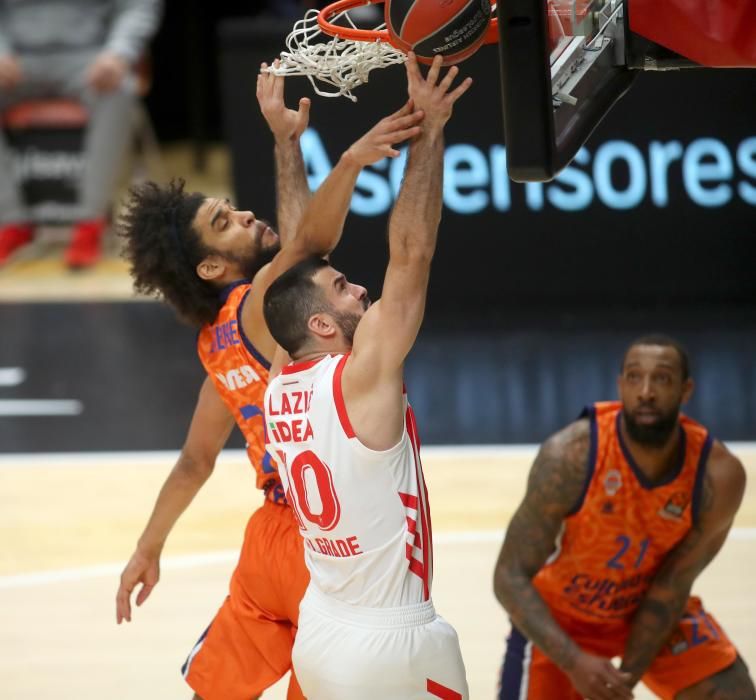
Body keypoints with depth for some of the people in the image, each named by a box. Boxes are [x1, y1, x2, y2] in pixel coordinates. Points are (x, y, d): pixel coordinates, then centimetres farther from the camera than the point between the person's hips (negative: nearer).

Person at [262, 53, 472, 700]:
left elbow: (299, 257, 12)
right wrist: (428, 132, -19)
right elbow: (411, 255, -20)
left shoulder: (283, 382, 3)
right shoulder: (362, 377, -16)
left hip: (320, 633, 8)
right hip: (394, 643, -8)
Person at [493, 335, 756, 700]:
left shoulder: (719, 475, -25)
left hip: (651, 607, 3)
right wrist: (574, 662, -42)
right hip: (560, 616, -3)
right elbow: (510, 577, -29)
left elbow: (671, 587, -15)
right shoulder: (570, 456, -32)